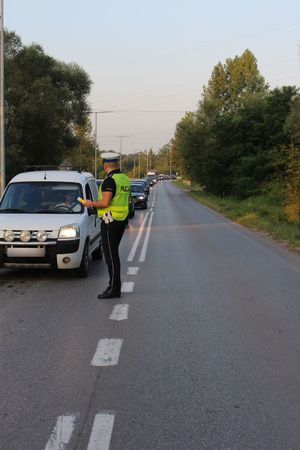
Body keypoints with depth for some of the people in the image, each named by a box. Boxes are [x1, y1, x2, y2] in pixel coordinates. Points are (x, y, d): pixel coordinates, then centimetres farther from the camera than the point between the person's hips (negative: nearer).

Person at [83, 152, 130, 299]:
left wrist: (91, 204, -5)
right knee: (113, 253, 17)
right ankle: (114, 284, 23)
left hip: (110, 221, -9)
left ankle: (114, 289, -4)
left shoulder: (110, 180, -16)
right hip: (122, 219, 9)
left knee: (110, 254, -5)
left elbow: (105, 203, -22)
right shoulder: (125, 179, 12)